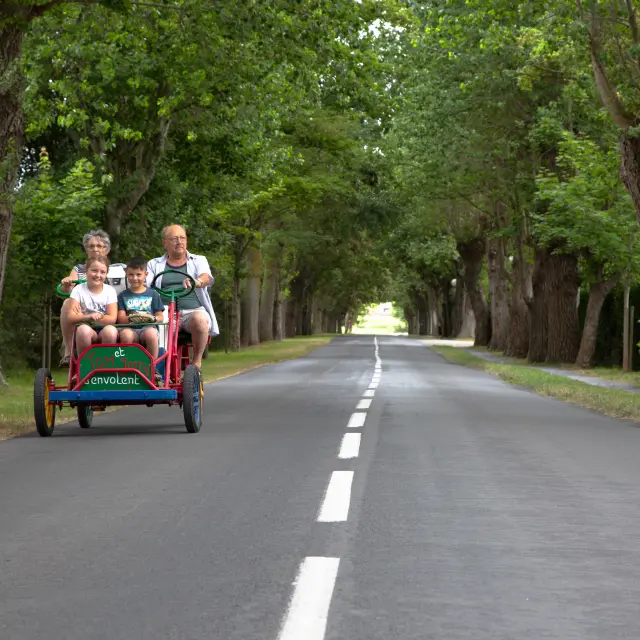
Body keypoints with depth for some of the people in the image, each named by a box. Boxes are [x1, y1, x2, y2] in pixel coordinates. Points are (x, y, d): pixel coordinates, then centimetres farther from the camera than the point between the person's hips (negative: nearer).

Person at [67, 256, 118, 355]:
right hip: (86, 332, -1)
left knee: (111, 330, -33)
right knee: (83, 329, -35)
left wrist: (82, 317, -9)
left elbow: (112, 319, -6)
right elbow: (71, 317, -7)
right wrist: (88, 317, -27)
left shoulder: (110, 291, 5)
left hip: (104, 330, 1)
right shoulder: (79, 290, 3)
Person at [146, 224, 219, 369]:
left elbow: (207, 278, -3)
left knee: (200, 319, -36)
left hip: (193, 310, 0)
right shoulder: (154, 264, 23)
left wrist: (197, 282, -29)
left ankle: (197, 361, -19)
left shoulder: (198, 261, 19)